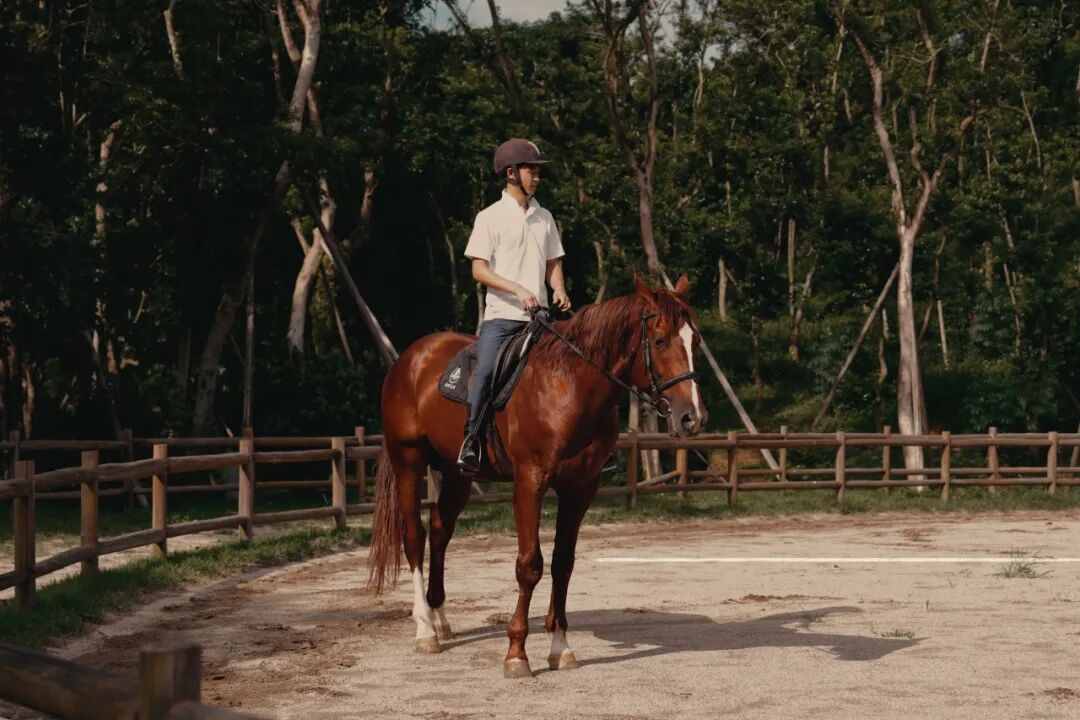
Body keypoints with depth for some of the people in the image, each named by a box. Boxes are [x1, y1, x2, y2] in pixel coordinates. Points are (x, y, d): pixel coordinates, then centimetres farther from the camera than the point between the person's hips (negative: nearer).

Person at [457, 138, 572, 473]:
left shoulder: (544, 218, 15)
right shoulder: (490, 217, 0)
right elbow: (479, 269, -6)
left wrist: (559, 292, -2)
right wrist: (517, 290, -18)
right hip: (501, 315, -5)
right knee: (485, 370, -25)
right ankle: (471, 439, -19)